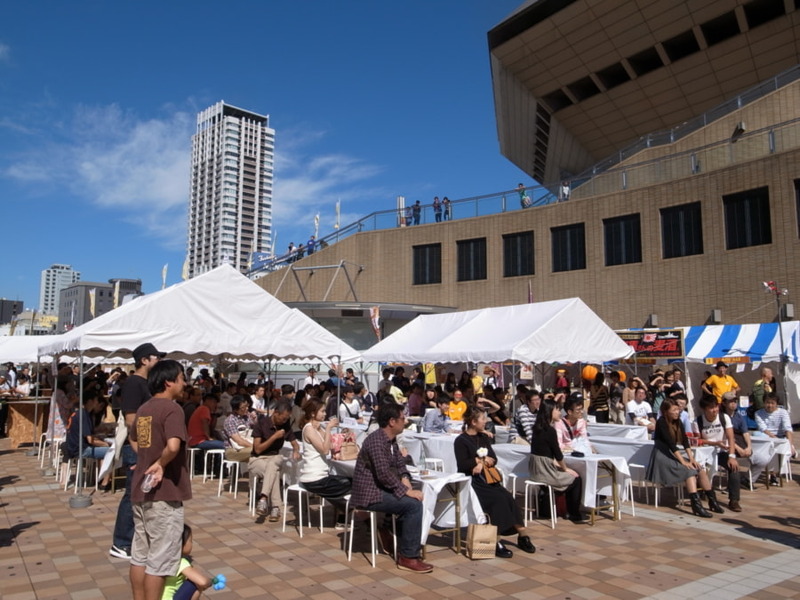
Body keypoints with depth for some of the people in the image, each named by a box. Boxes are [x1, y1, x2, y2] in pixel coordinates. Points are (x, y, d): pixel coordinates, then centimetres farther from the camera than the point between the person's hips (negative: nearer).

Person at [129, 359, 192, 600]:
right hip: (164, 492, -9)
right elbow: (173, 446, -32)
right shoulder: (172, 409, -17)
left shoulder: (143, 409, 11)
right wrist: (160, 464, -14)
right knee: (160, 559, 2)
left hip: (141, 489, 9)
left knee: (140, 555, 17)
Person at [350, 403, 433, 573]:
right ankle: (408, 557, -10)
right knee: (414, 504, -18)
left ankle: (387, 528, 17)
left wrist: (405, 478, -5)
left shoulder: (391, 438, 8)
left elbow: (399, 461, 15)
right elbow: (384, 474, -27)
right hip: (369, 494, -10)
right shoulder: (376, 441, -22)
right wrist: (406, 490, -21)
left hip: (379, 488, 10)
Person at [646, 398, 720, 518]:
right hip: (662, 456, -7)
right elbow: (670, 443, -22)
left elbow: (685, 441, 3)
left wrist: (691, 458, -9)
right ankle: (696, 505, -30)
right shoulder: (661, 423, -15)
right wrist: (683, 462, -25)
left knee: (701, 470, -9)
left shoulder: (677, 421, 8)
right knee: (690, 471, -26)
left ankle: (713, 501, -2)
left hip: (674, 454, 7)